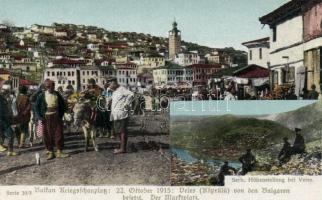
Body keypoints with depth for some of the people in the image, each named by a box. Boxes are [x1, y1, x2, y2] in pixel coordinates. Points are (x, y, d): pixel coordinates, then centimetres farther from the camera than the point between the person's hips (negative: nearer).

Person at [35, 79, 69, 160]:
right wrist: (40, 117, -6)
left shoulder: (57, 94, 5)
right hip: (46, 117, -2)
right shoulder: (42, 95, -2)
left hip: (56, 117, 2)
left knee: (59, 134, 1)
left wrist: (61, 114, 7)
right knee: (48, 135, 3)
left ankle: (59, 152, 10)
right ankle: (50, 152, 14)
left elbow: (63, 105, 15)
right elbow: (37, 106, 2)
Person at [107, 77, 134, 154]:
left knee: (122, 131, -7)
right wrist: (110, 102, 13)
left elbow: (130, 94, -22)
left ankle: (123, 148, -5)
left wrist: (126, 104, -19)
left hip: (121, 114, -10)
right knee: (119, 131, 14)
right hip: (116, 115, 10)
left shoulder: (121, 89, -9)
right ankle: (122, 147, 21)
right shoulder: (114, 92, 22)